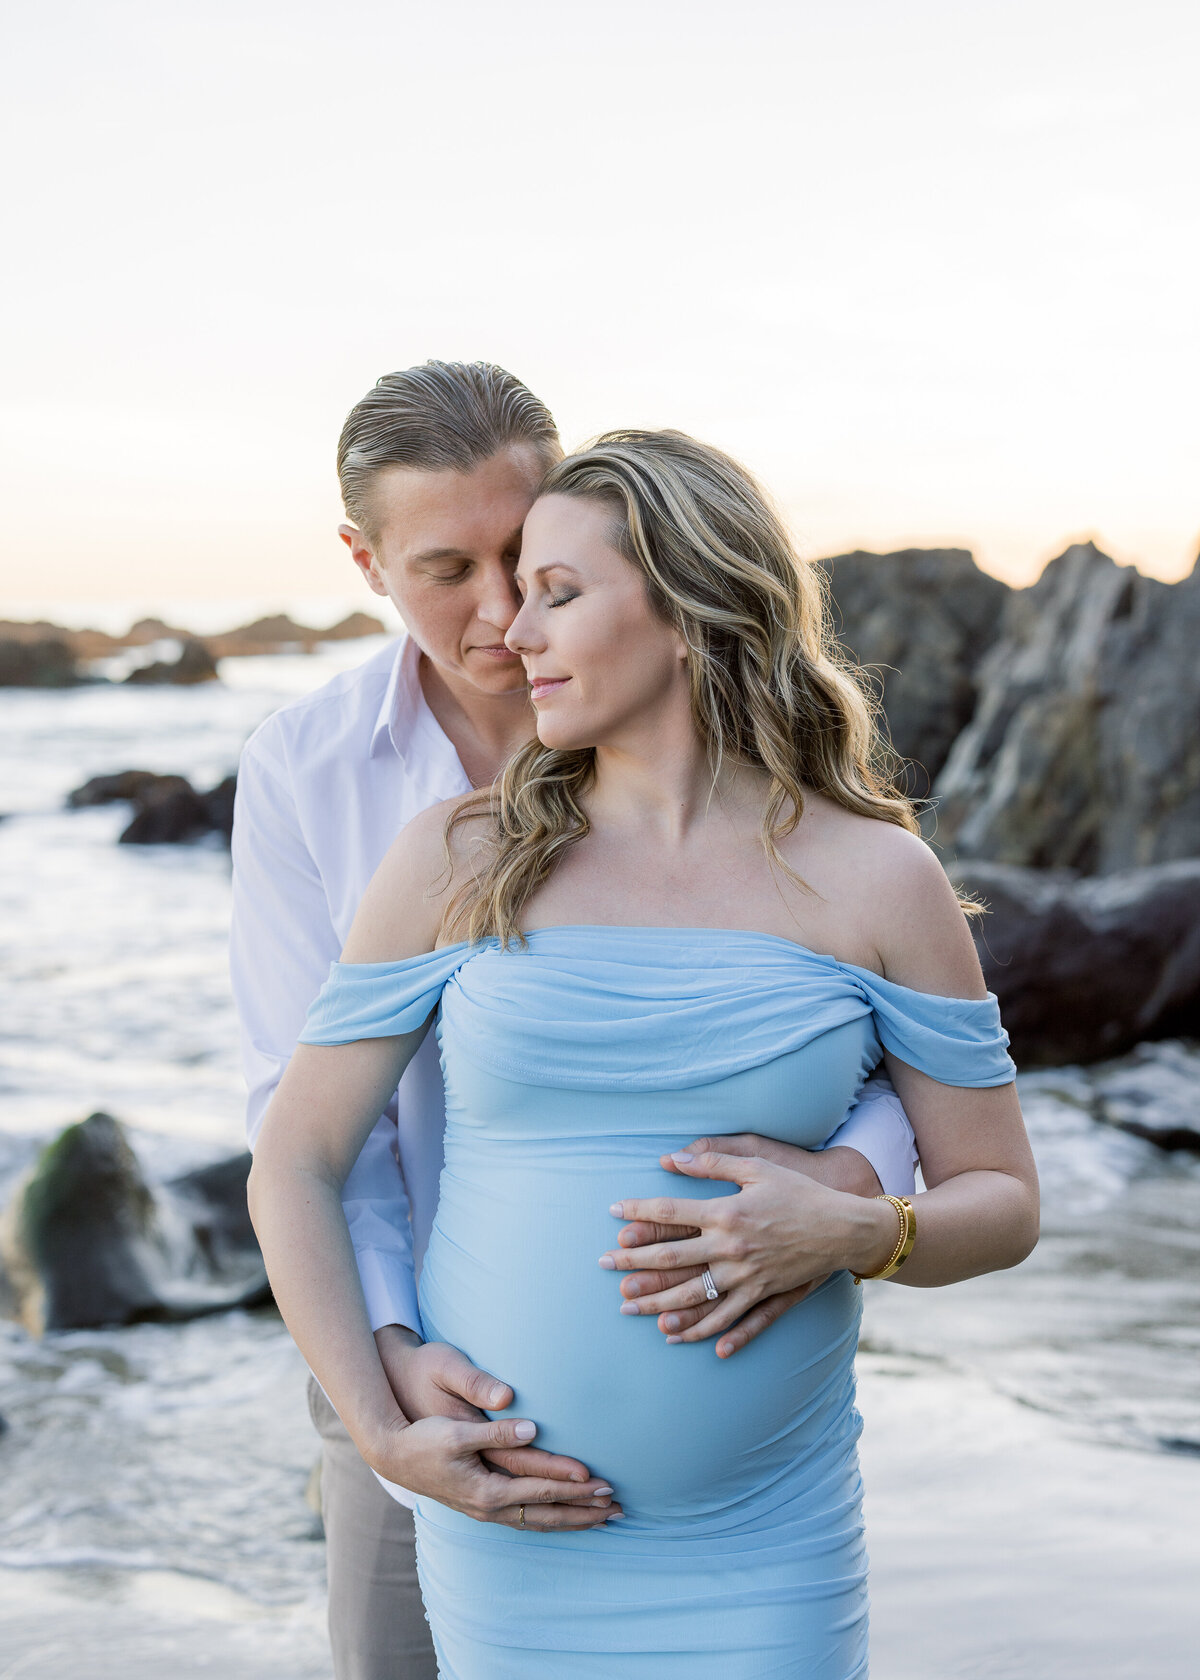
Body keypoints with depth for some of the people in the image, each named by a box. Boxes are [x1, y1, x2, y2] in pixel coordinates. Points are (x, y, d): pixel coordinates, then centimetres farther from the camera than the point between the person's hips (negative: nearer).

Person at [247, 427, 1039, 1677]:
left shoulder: (873, 878, -4)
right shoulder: (458, 860, -2)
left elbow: (1004, 1204, 2)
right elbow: (293, 1161, 0)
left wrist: (857, 1231, -19)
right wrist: (381, 1432, -9)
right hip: (504, 1525, 1)